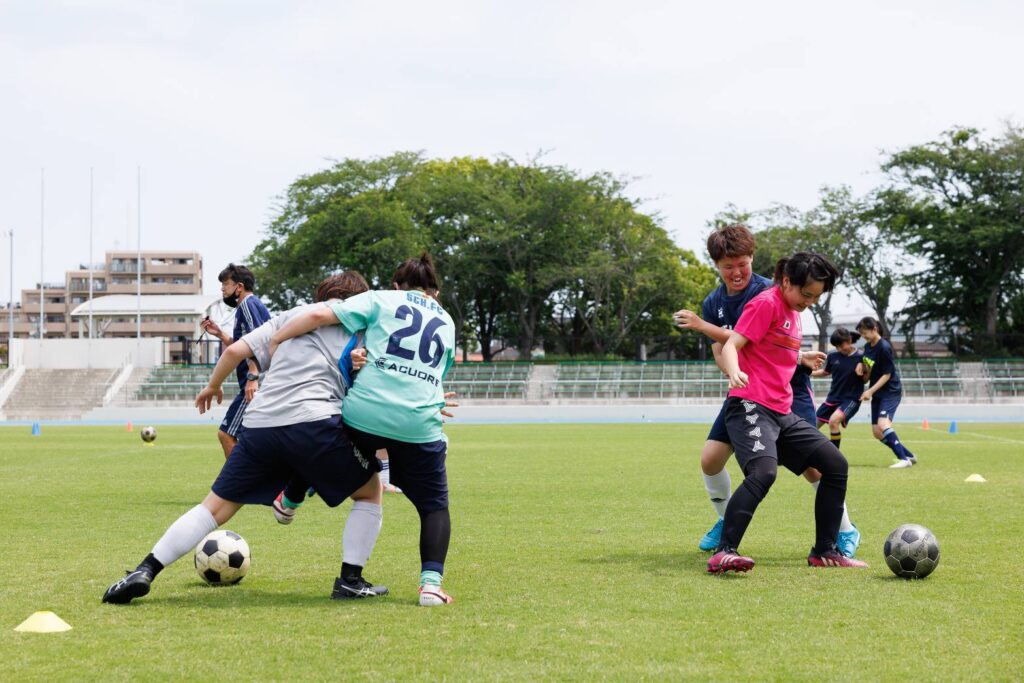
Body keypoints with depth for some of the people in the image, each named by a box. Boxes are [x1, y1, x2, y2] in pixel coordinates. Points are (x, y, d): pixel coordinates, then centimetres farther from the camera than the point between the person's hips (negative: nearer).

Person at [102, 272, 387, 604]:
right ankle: (350, 580, 10)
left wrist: (213, 386, 32)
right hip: (315, 421, -3)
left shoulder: (293, 314, 25)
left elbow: (236, 350, 18)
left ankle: (145, 571, 1)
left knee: (216, 506, 12)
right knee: (370, 491, 20)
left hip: (260, 424, 3)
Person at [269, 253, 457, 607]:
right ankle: (431, 581, -6)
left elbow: (319, 315, -1)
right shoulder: (446, 324, 24)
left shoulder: (381, 300, 12)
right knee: (434, 506, 12)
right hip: (419, 427, 1)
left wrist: (274, 340, 8)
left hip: (364, 414, -1)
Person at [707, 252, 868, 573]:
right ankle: (724, 553, -30)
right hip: (750, 405, -10)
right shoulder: (767, 303, -8)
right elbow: (730, 346, -16)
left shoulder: (792, 310, 19)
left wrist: (803, 358, 36)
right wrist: (735, 373, -34)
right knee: (764, 472, -31)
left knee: (835, 464, 7)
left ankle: (825, 551, 14)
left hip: (782, 413, 10)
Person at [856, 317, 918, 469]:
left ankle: (904, 459, -25)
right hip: (877, 394, 9)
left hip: (891, 392, -9)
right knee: (877, 432, 4)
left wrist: (870, 391, -20)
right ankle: (909, 456, 14)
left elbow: (887, 375, -17)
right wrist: (862, 366, -4)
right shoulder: (867, 346, 6)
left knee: (882, 424, -27)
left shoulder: (884, 348, -19)